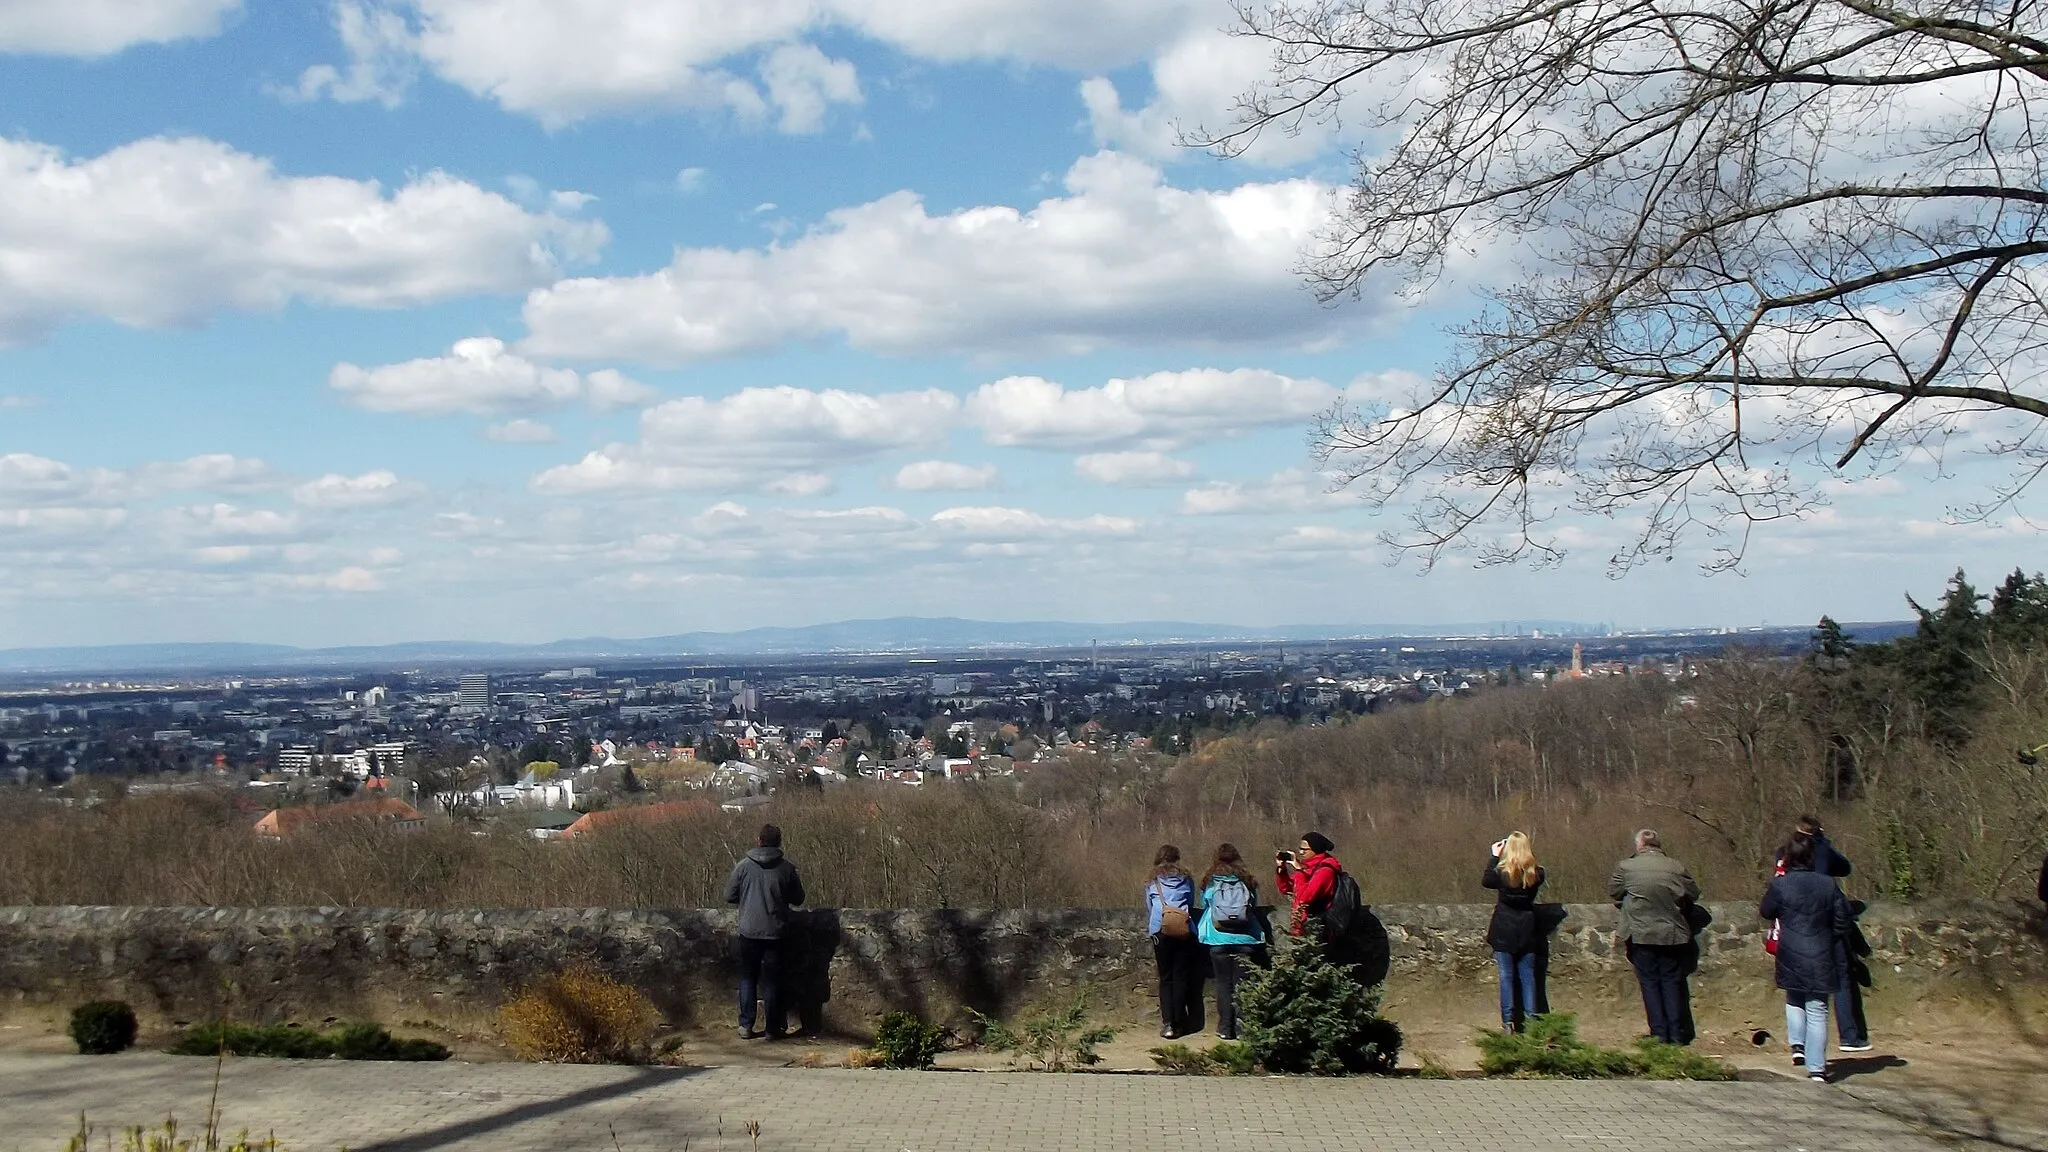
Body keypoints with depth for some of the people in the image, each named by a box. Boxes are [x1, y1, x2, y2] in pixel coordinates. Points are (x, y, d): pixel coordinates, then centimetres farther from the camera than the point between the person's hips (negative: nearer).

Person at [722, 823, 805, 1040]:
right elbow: (798, 899, 3)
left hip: (749, 932, 0)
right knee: (773, 981, 7)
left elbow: (729, 896, 0)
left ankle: (746, 1026, 11)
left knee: (748, 978, 13)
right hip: (776, 933, 0)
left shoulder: (744, 865, -6)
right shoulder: (787, 868, -6)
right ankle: (773, 1028, 10)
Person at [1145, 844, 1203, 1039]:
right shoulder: (1186, 880, 12)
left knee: (1166, 979, 3)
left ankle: (1167, 1024, -6)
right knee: (1182, 978, 5)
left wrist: (1149, 930, 34)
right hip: (1185, 932, 1)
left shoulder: (1152, 883, 10)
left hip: (1161, 932, -1)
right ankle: (1179, 1024, 3)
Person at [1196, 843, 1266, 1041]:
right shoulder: (1247, 882, 3)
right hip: (1244, 938, 0)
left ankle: (1225, 1029, 6)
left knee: (1223, 983, 7)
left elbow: (1204, 904, 15)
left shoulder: (1210, 882, 2)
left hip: (1218, 939, 0)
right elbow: (1255, 906, 13)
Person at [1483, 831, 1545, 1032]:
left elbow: (1485, 880, 3)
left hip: (1504, 932, -3)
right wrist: (1529, 854, 9)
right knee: (1527, 976, 10)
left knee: (1506, 977, 3)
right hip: (1527, 932, 3)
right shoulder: (1536, 874, -8)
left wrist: (1494, 857, 7)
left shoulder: (1502, 873, -16)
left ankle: (1508, 1023, 1)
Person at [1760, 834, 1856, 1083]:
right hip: (1821, 958, 1)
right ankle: (1816, 1068, 1)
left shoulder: (1780, 885, -8)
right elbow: (1843, 921, 5)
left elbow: (1765, 912, 8)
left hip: (1791, 957, -1)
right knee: (1817, 1010, 4)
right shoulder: (1828, 885, -2)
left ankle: (1797, 1045, 7)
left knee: (1794, 1000, 24)